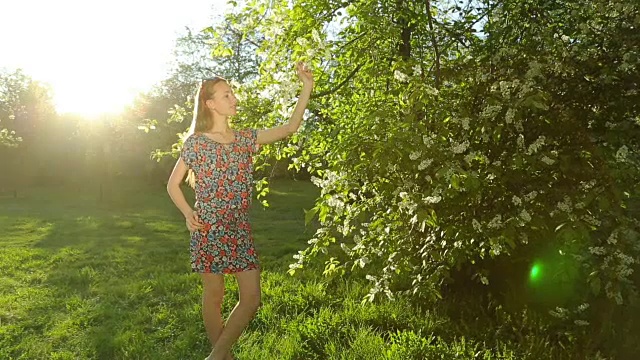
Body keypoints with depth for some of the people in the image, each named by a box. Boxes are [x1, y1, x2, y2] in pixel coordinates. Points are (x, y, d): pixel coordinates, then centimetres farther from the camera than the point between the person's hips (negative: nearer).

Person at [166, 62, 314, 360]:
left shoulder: (245, 139, 7)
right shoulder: (195, 142, -4)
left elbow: (290, 128, 6)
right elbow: (173, 184, 2)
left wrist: (306, 88, 1)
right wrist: (188, 213, -15)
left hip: (240, 229, 4)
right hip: (209, 230, -4)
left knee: (252, 299, 1)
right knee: (214, 296, 6)